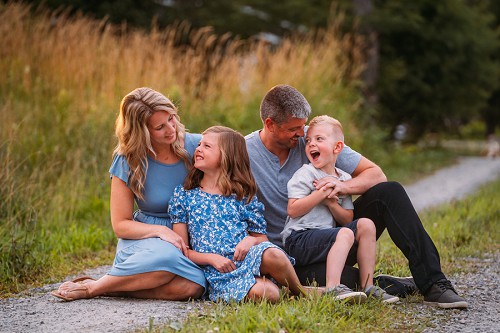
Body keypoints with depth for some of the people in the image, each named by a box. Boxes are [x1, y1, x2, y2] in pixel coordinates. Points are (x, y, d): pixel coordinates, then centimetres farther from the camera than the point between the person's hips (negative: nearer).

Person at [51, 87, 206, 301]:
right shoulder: (129, 162, -6)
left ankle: (108, 289, -18)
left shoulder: (196, 146, -2)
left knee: (192, 287, -35)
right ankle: (92, 287, -20)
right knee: (166, 257, -42)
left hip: (191, 241, 2)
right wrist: (161, 231, -19)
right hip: (143, 236, -2)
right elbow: (120, 224, -3)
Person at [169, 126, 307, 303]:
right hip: (220, 274, -2)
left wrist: (251, 240, -7)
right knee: (263, 293, -36)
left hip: (248, 256, 2)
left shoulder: (243, 196, 14)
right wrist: (211, 258, -8)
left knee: (272, 255, -36)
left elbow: (262, 237, 17)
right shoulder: (183, 195, 12)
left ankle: (301, 293, -10)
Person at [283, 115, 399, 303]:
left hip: (326, 235, 7)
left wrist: (332, 203, -12)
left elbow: (347, 219, 8)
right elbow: (292, 211, -14)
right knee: (345, 234, -28)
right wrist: (322, 192, -16)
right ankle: (333, 288, -41)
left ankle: (367, 286, -8)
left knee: (366, 224, -7)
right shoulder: (305, 174, -3)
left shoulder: (344, 179, 13)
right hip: (298, 240, -7)